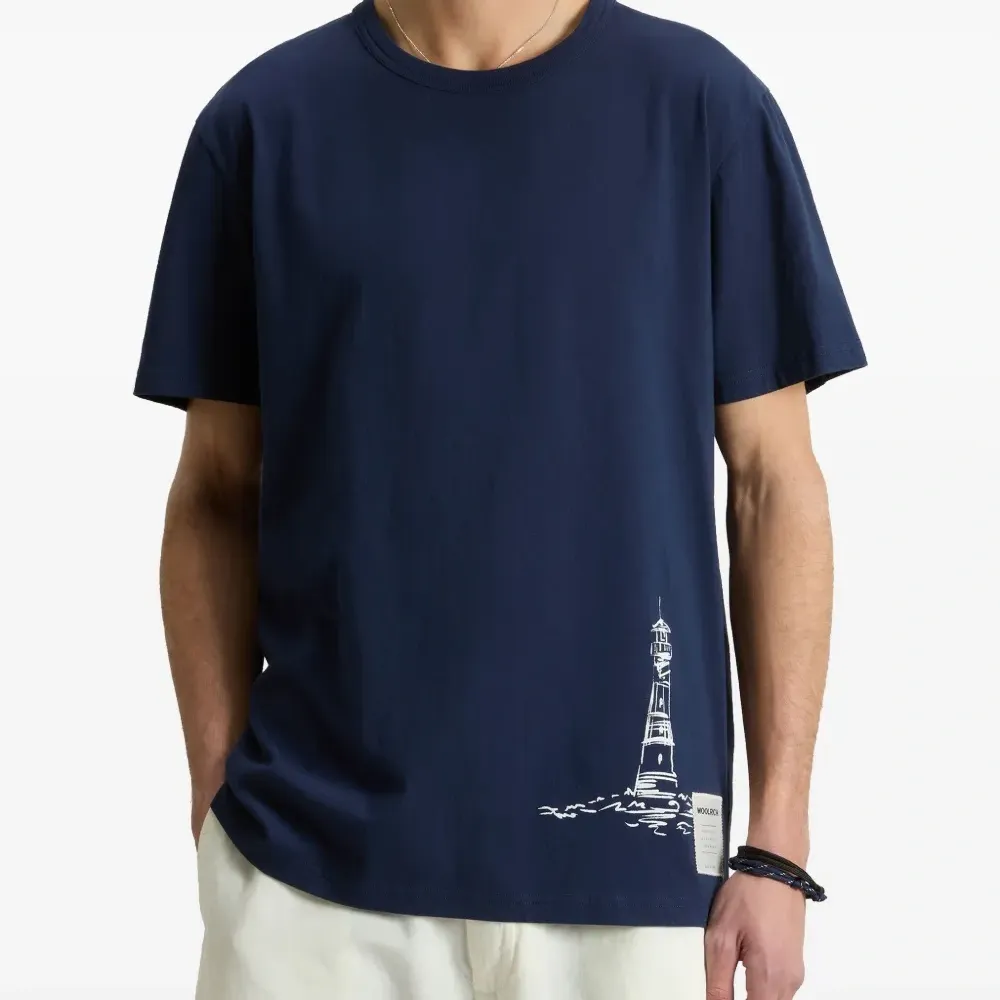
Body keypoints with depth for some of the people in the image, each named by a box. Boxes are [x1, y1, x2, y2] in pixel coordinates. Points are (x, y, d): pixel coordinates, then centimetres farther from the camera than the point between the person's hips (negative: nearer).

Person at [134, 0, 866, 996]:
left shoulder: (702, 104, -1)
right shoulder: (263, 119, 2)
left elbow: (772, 484, -1)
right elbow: (218, 497, 5)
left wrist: (778, 846, -3)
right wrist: (217, 804, 0)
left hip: (625, 855, 0)